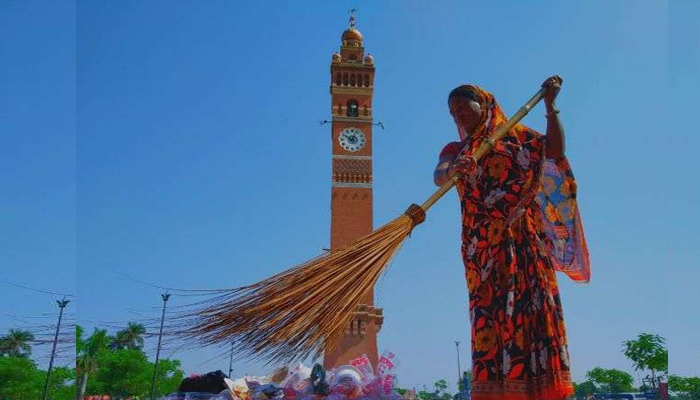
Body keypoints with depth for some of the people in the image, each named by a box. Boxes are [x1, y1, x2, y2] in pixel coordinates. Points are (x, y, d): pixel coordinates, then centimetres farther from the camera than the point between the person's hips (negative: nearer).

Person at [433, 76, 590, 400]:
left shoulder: (515, 134, 15)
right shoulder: (454, 150, 15)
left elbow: (555, 149, 0)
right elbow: (439, 176, -7)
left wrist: (551, 106, -8)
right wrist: (454, 170, -30)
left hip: (522, 235, 0)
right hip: (483, 242, 1)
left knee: (532, 303, -6)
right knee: (490, 310, -6)